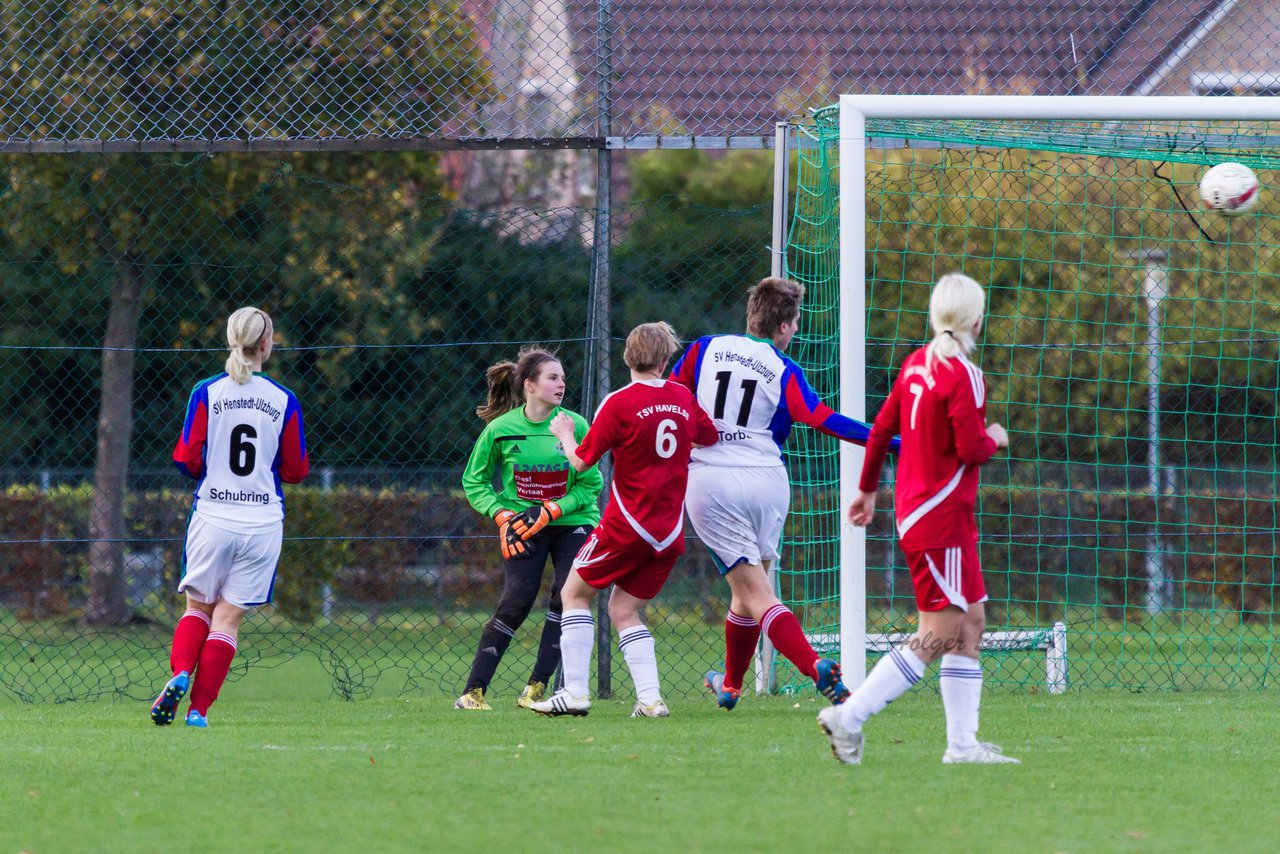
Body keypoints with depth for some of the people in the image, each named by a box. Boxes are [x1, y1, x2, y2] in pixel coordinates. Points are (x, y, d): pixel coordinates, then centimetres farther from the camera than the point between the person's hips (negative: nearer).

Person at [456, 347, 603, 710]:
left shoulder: (575, 425, -10)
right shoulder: (501, 429, -10)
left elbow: (591, 484, -5)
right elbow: (474, 482, 1)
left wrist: (551, 511, -18)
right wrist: (502, 516, -13)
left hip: (572, 521, 1)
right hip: (522, 524, -1)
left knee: (566, 597, -15)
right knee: (516, 601, -14)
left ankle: (537, 687, -5)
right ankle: (473, 691, -8)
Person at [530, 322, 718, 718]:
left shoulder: (619, 404, -12)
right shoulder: (683, 398, 4)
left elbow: (581, 460, -6)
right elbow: (709, 437, 21)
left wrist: (564, 434, 14)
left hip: (627, 525, -5)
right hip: (669, 531, 5)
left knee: (575, 593, 10)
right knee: (624, 609, 14)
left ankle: (575, 692, 1)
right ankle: (649, 697, -2)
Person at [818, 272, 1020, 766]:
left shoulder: (916, 364, 9)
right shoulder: (963, 375, -16)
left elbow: (881, 429, 15)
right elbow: (970, 448, -20)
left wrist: (867, 490, 25)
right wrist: (995, 439, 2)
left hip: (914, 511, 9)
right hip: (942, 519, -9)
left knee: (972, 622, 11)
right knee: (938, 636, -8)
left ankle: (963, 743, 10)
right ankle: (848, 717, -12)